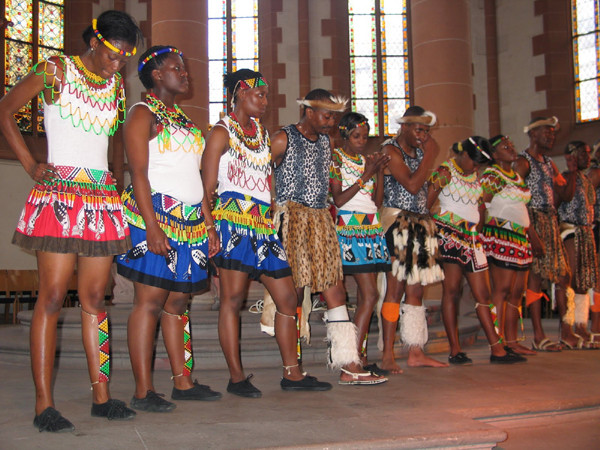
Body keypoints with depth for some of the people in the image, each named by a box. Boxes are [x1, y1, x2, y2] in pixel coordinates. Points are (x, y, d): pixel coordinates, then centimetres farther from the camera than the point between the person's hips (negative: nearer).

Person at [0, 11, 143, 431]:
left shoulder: (117, 85, 15)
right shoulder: (56, 71, 1)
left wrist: (123, 183, 9)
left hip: (102, 197, 5)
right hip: (58, 193, -5)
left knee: (95, 298, 6)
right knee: (52, 297, -7)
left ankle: (102, 395, 12)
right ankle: (44, 404, -2)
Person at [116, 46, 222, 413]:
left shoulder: (184, 119, 22)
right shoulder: (143, 114, -1)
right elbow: (139, 173, -11)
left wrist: (209, 224, 16)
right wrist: (152, 226, -21)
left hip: (190, 220, 8)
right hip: (155, 216, -7)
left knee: (178, 302, 9)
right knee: (150, 300, -8)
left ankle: (183, 381, 14)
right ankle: (143, 392, -4)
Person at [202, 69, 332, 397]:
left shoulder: (262, 132, 22)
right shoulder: (222, 132, 1)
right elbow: (208, 187, -6)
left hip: (263, 224, 8)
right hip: (233, 220, -8)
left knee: (287, 297, 5)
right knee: (232, 299, -6)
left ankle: (292, 373, 13)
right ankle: (236, 377, 1)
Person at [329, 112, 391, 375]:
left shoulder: (368, 160, 17)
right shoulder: (336, 158, 0)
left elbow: (378, 200, 11)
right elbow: (338, 199, -10)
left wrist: (380, 171, 0)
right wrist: (365, 176, -12)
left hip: (372, 228, 7)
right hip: (350, 227, -7)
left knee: (364, 296, 4)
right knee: (369, 294, -14)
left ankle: (360, 357, 7)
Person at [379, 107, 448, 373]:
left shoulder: (419, 151, 16)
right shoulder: (390, 150, -7)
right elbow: (412, 185, -18)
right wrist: (429, 154, -12)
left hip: (421, 223, 8)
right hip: (397, 220, -8)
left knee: (416, 290, 8)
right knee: (395, 289, -8)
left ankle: (416, 352, 14)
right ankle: (388, 355, -3)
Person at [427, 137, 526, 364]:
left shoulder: (475, 177, 18)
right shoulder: (444, 172, -3)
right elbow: (425, 206, -9)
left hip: (471, 235, 7)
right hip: (449, 233, -7)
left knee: (483, 294, 4)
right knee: (452, 290, -8)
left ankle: (497, 349, 5)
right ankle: (455, 350, -5)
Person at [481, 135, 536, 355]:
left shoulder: (517, 176, 20)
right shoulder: (491, 175, -5)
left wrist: (531, 232, 18)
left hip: (520, 238, 9)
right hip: (500, 236, -9)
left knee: (517, 291, 8)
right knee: (502, 289, -11)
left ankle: (512, 341, 13)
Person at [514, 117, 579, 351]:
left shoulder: (549, 163, 21)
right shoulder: (523, 162, -6)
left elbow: (566, 195, 18)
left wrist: (573, 170, 4)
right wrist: (531, 235, -21)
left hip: (551, 222, 9)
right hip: (532, 223, -9)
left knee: (563, 275, 6)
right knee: (535, 276, -9)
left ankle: (567, 332, 13)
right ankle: (538, 337, -5)